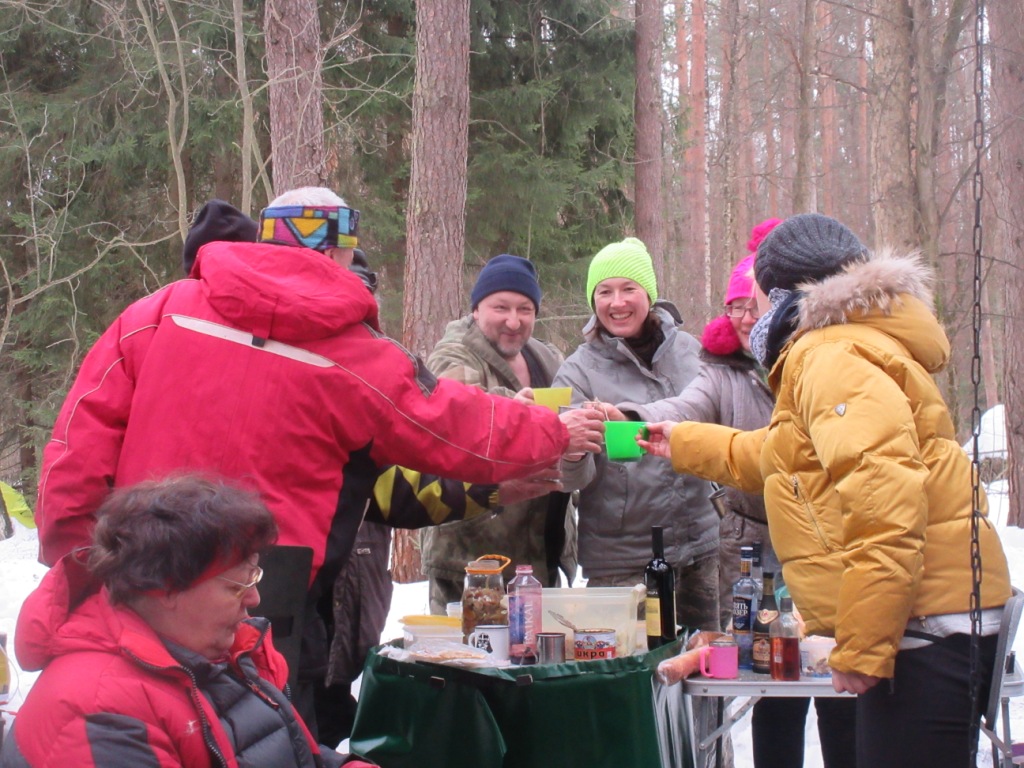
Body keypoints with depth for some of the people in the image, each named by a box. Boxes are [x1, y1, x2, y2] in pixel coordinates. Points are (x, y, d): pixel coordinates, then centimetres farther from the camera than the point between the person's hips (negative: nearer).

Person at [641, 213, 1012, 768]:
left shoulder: (830, 358, -12)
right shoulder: (824, 353, 23)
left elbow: (887, 502, -25)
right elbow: (781, 458, 42)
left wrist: (862, 649, -23)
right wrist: (685, 444, 53)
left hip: (928, 630, -11)